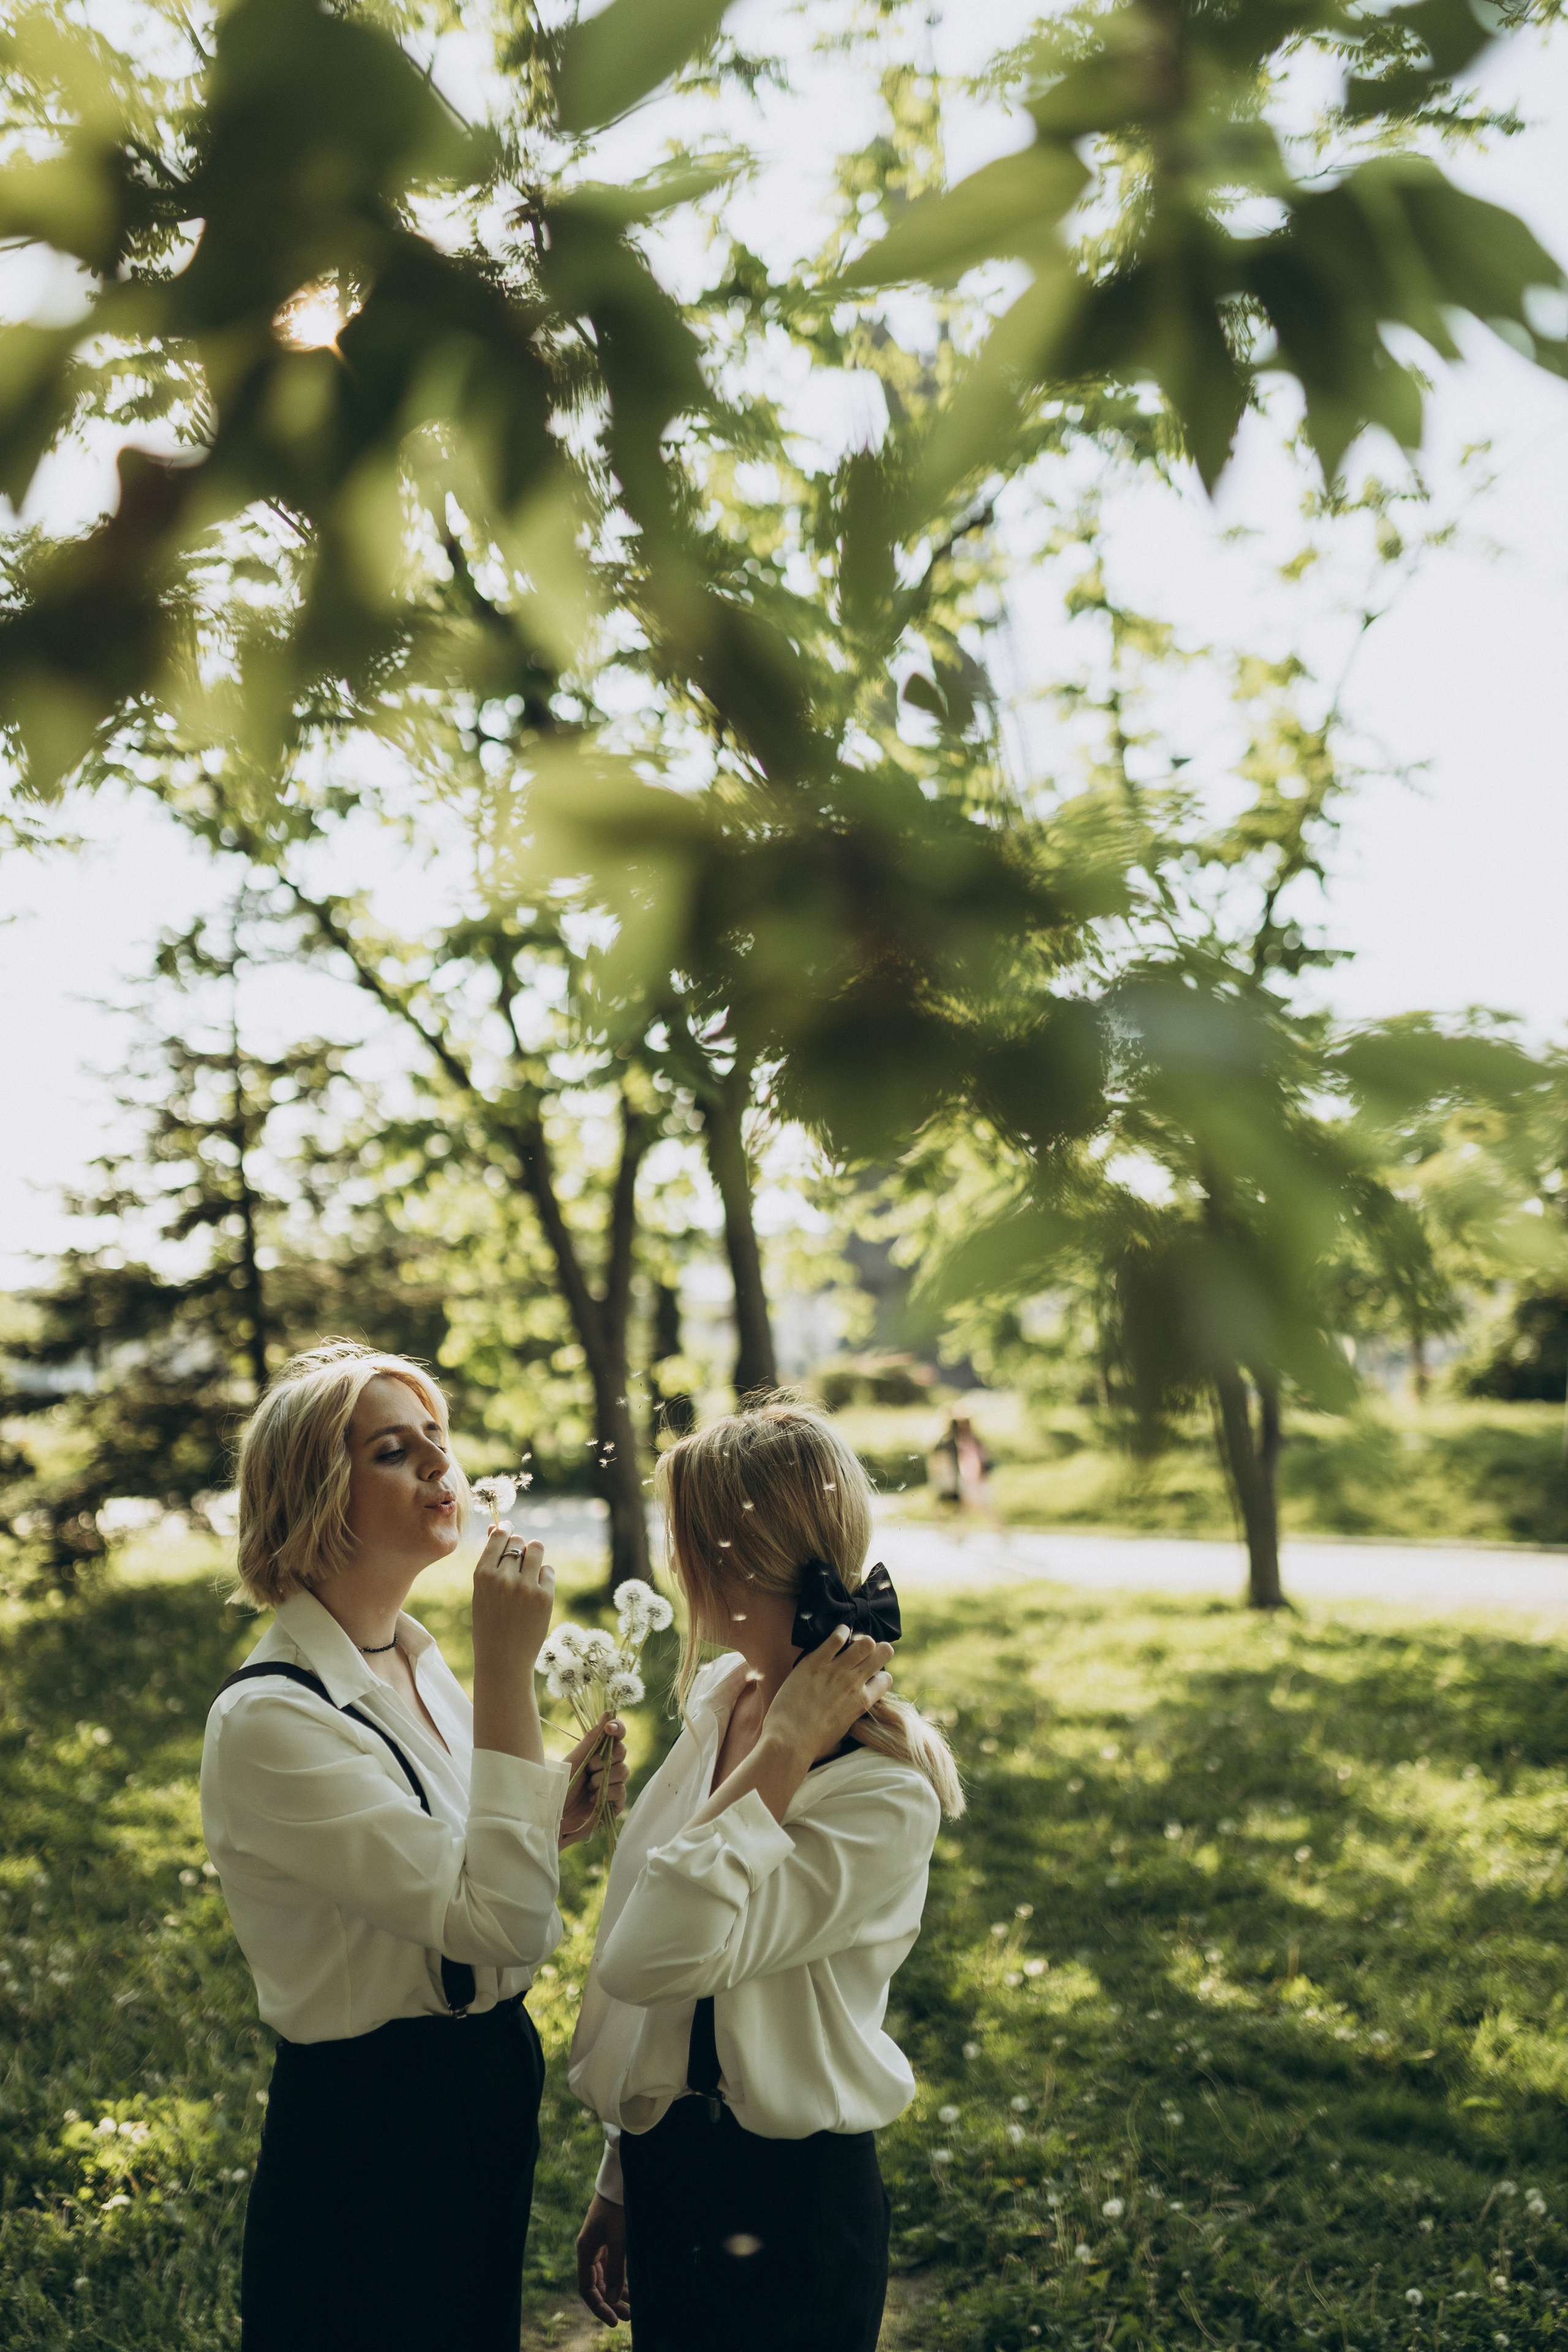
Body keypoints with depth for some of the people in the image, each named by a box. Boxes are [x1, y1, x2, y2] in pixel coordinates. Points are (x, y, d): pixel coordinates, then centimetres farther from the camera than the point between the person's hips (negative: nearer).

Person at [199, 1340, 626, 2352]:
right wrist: (508, 1669, -30)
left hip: (487, 2101, 8)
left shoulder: (423, 1667, 3)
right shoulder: (269, 1719, -23)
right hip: (370, 2137, -8)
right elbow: (496, 1922, -29)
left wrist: (554, 1818, -4)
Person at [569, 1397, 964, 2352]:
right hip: (669, 2170, 7)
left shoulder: (884, 1793, -22)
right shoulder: (723, 1706, 2)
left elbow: (656, 1958, -33)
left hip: (784, 2210, -7)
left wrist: (784, 1748, -27)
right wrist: (622, 2184, 16)